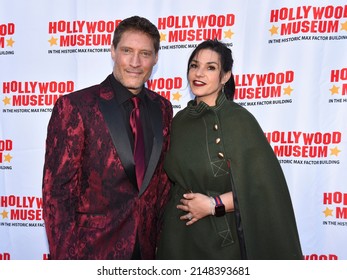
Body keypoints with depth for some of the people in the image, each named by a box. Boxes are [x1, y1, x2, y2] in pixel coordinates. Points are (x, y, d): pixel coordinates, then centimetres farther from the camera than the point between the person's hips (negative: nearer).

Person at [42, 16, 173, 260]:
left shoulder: (163, 108, 2)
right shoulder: (74, 106, -13)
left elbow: (163, 175, 9)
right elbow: (56, 189, -12)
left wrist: (159, 232, 5)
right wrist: (65, 256, -13)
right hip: (91, 247, -4)